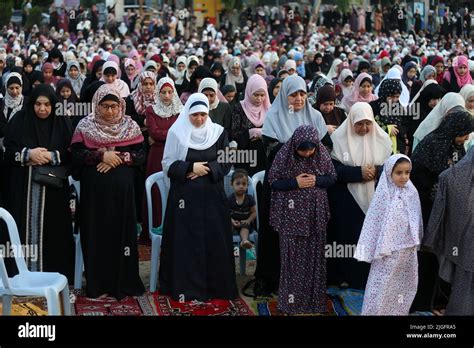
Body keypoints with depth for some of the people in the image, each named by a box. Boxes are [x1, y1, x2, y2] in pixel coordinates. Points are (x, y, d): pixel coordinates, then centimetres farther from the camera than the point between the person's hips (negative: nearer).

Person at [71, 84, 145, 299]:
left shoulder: (130, 126, 5)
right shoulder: (85, 126, 2)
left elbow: (141, 155, 0)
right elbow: (76, 154, -7)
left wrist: (119, 158, -14)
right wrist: (102, 156, -16)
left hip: (122, 188, 1)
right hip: (94, 189, -1)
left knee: (122, 232, 1)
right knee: (97, 233, 1)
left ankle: (123, 282, 10)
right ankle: (98, 285, 8)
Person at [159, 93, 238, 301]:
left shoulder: (218, 132, 6)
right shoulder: (176, 132, -1)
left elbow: (226, 163, 4)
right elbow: (168, 164, -3)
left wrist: (206, 169, -12)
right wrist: (191, 168, -15)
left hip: (212, 195, 2)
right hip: (184, 195, -2)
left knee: (214, 240, 1)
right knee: (185, 241, -2)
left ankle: (215, 285, 11)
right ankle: (185, 287, 5)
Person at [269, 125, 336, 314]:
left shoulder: (322, 153, -5)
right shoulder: (284, 155, -11)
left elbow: (332, 177, 4)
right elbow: (273, 181, -6)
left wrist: (316, 180, -15)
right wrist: (295, 183, -18)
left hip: (315, 214, 2)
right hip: (292, 215, -2)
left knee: (315, 256, 8)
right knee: (293, 256, 1)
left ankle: (315, 299, 19)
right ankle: (292, 300, 11)